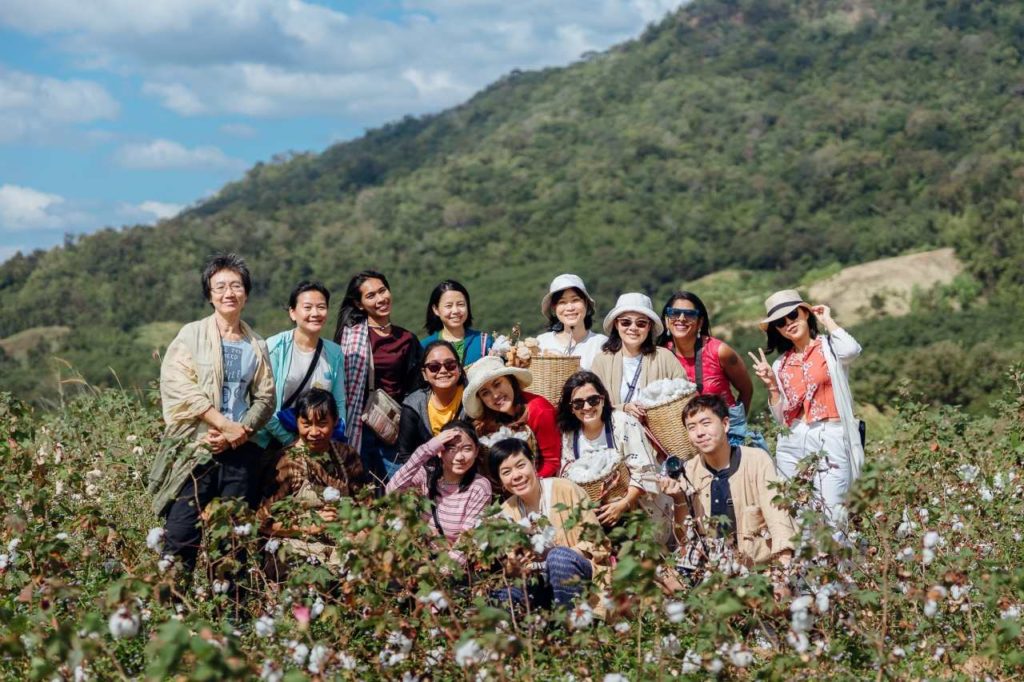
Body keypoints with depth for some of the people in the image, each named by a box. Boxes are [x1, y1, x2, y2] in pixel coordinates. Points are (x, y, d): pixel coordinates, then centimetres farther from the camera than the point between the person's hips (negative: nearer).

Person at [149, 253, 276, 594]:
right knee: (181, 535, -9)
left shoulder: (256, 346, 15)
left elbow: (265, 398, 10)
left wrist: (240, 433, -8)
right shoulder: (191, 336, 3)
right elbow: (181, 389, -8)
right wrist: (227, 426, -13)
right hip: (195, 450, -3)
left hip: (240, 452, 3)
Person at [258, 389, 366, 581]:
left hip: (342, 548, 4)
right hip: (296, 552, -4)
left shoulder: (347, 456, 9)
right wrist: (310, 525, -11)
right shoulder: (285, 462, -1)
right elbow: (264, 520, -2)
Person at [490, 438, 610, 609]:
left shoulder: (565, 490, -10)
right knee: (502, 597, -25)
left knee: (559, 556, -35)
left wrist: (555, 555, -24)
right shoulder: (507, 512, 3)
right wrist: (514, 569, -20)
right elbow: (512, 571, 5)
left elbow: (596, 543, -9)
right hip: (541, 583, 3)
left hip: (582, 574, -3)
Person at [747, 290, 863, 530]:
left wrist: (827, 320, -5)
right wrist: (771, 385, 0)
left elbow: (851, 350, -21)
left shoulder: (829, 347, 5)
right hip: (792, 444, 5)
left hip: (830, 440, -5)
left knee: (832, 516, -13)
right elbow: (781, 417, 15)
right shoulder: (780, 365, 16)